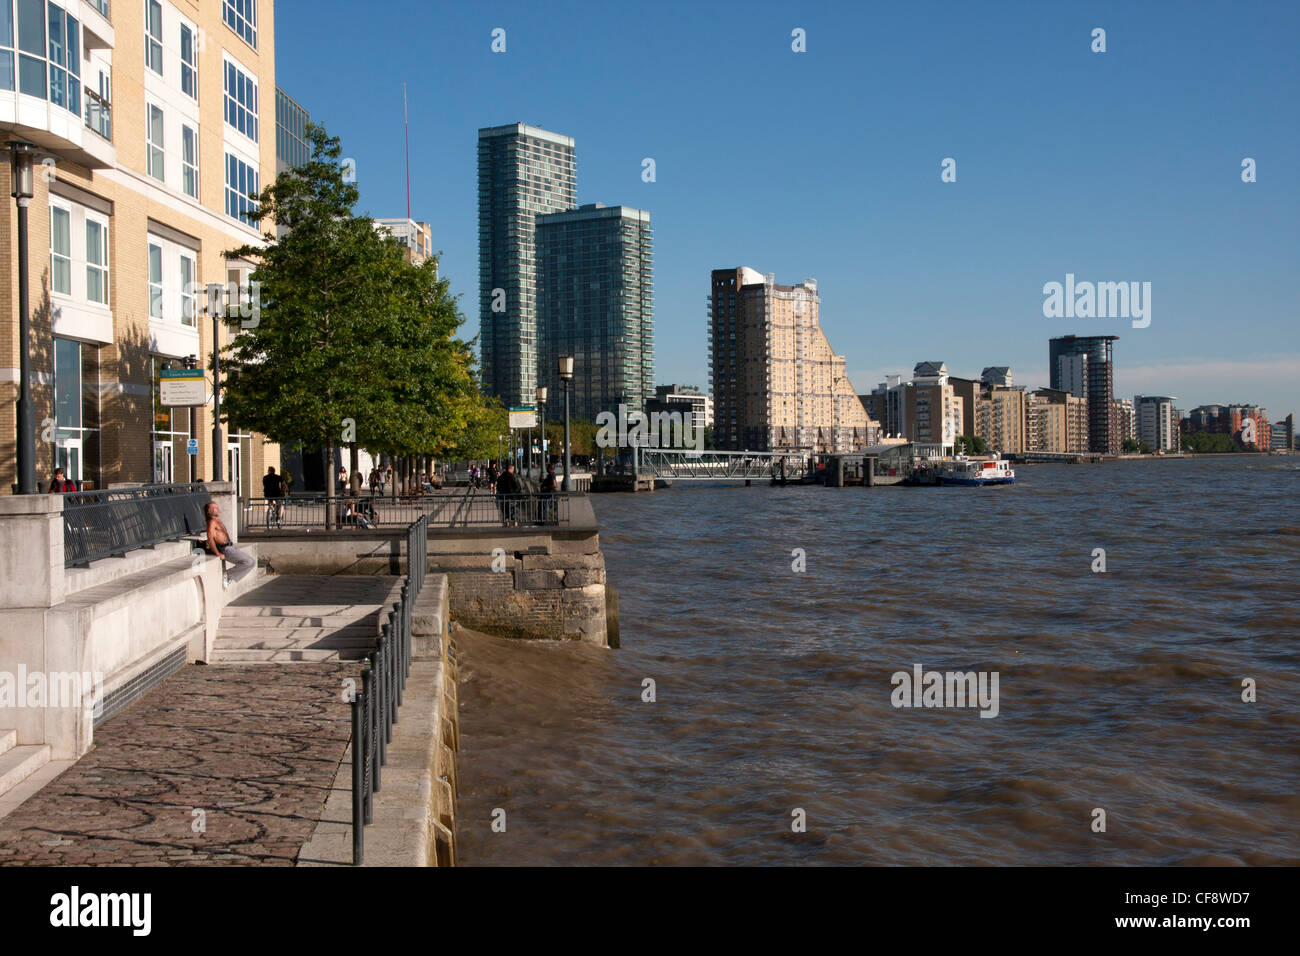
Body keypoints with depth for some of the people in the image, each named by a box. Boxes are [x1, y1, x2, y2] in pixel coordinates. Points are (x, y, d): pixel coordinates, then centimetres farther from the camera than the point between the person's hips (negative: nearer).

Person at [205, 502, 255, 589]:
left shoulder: (218, 520, 21)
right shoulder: (212, 522, -10)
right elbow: (210, 538, -21)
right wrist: (218, 553, -26)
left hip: (230, 547, 10)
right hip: (225, 549, -10)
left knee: (252, 563, 3)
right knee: (249, 562, -20)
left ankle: (231, 579, 3)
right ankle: (226, 575, -10)